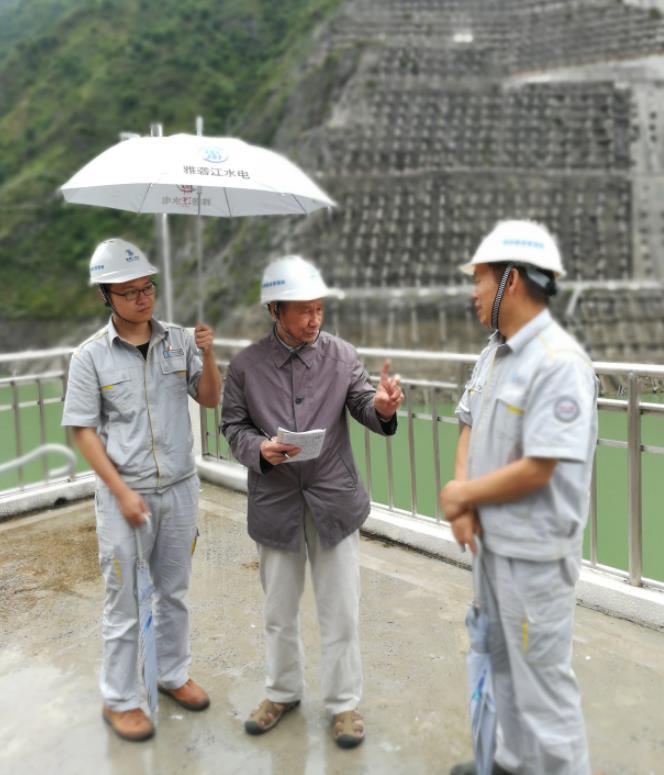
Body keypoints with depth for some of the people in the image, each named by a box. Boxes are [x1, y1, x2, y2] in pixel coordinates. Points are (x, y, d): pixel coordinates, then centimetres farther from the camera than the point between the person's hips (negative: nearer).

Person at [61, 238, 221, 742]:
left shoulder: (178, 341, -1)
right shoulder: (91, 356, -8)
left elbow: (210, 400, 4)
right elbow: (84, 430, -8)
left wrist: (207, 356, -14)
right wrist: (122, 492, -13)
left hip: (180, 488, 3)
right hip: (125, 495, -3)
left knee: (174, 591, 18)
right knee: (124, 602, 9)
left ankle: (173, 674, 38)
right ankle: (119, 699, 26)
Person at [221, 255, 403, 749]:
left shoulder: (341, 355, -4)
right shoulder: (246, 365, -3)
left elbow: (365, 408, -8)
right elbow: (233, 426, 2)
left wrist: (382, 407, -32)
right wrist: (259, 448, -19)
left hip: (334, 501, -1)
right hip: (275, 503, 1)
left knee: (340, 612, 10)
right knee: (279, 611, 18)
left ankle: (344, 703, 30)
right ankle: (283, 692, 41)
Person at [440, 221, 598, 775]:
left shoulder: (559, 362, -22)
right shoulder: (494, 352, 6)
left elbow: (536, 470, -25)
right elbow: (469, 429, 10)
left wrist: (462, 495, -11)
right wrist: (463, 506, -6)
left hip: (535, 551, -9)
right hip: (494, 539, 9)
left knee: (542, 675, 4)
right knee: (504, 662, 23)